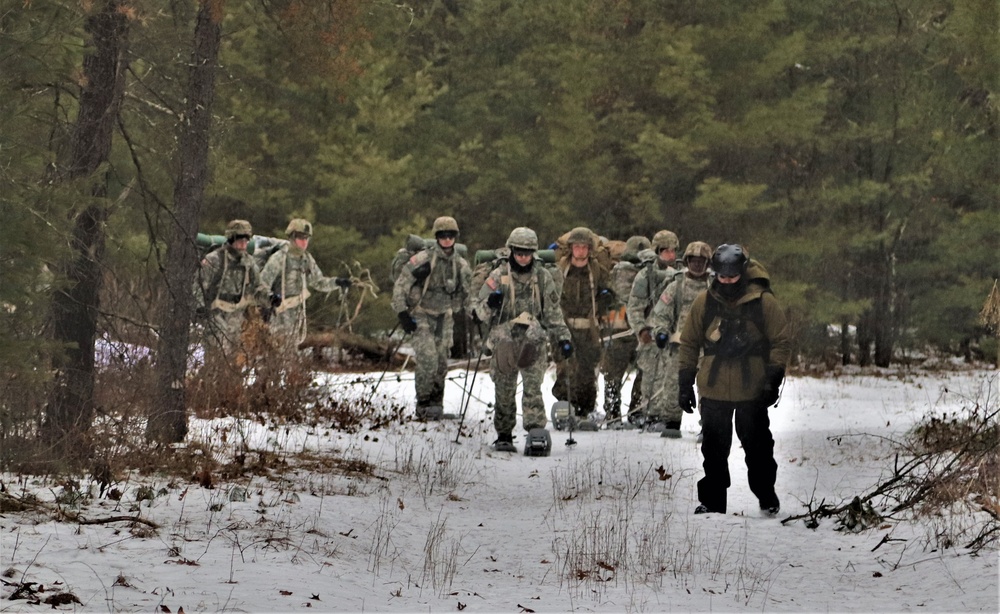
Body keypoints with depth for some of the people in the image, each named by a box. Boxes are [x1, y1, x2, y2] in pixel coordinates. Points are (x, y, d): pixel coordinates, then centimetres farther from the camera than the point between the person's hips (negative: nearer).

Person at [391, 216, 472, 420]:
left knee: (441, 363, 4)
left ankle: (436, 403, 18)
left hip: (445, 318, 5)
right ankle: (423, 405, -4)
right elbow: (400, 286, -10)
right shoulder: (422, 259, -13)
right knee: (428, 361, -16)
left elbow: (467, 292, 21)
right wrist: (402, 313, -14)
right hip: (422, 316, -5)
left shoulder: (461, 265, 3)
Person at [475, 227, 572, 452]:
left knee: (532, 387, -15)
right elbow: (481, 313, 3)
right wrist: (490, 304, -19)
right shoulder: (498, 276, 3)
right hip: (504, 341, 1)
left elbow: (553, 312, 15)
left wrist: (563, 338, 6)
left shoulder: (543, 277, 8)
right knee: (504, 392, 5)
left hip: (534, 341, 0)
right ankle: (503, 436, 16)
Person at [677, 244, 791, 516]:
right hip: (713, 391, 2)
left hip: (753, 391, -2)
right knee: (714, 450, 8)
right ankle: (712, 501, 16)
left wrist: (773, 379, -9)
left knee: (758, 446, 8)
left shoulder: (764, 302, -6)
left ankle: (766, 494, 25)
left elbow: (782, 341, -1)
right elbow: (689, 343, 8)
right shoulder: (704, 302, 0)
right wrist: (685, 383, 5)